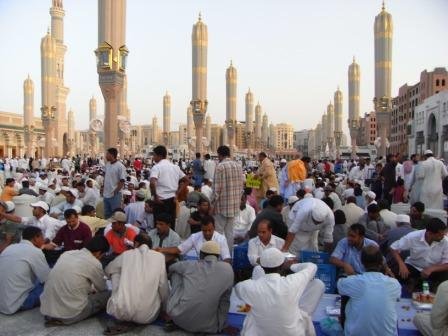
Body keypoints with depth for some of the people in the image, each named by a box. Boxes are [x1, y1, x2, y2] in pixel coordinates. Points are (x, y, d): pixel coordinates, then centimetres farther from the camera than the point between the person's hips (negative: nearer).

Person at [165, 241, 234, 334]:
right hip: (207, 326, 1)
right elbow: (225, 301, 7)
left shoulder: (190, 265, 3)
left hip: (178, 318, 0)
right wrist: (221, 325, 19)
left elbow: (171, 268, 25)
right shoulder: (228, 269, -1)